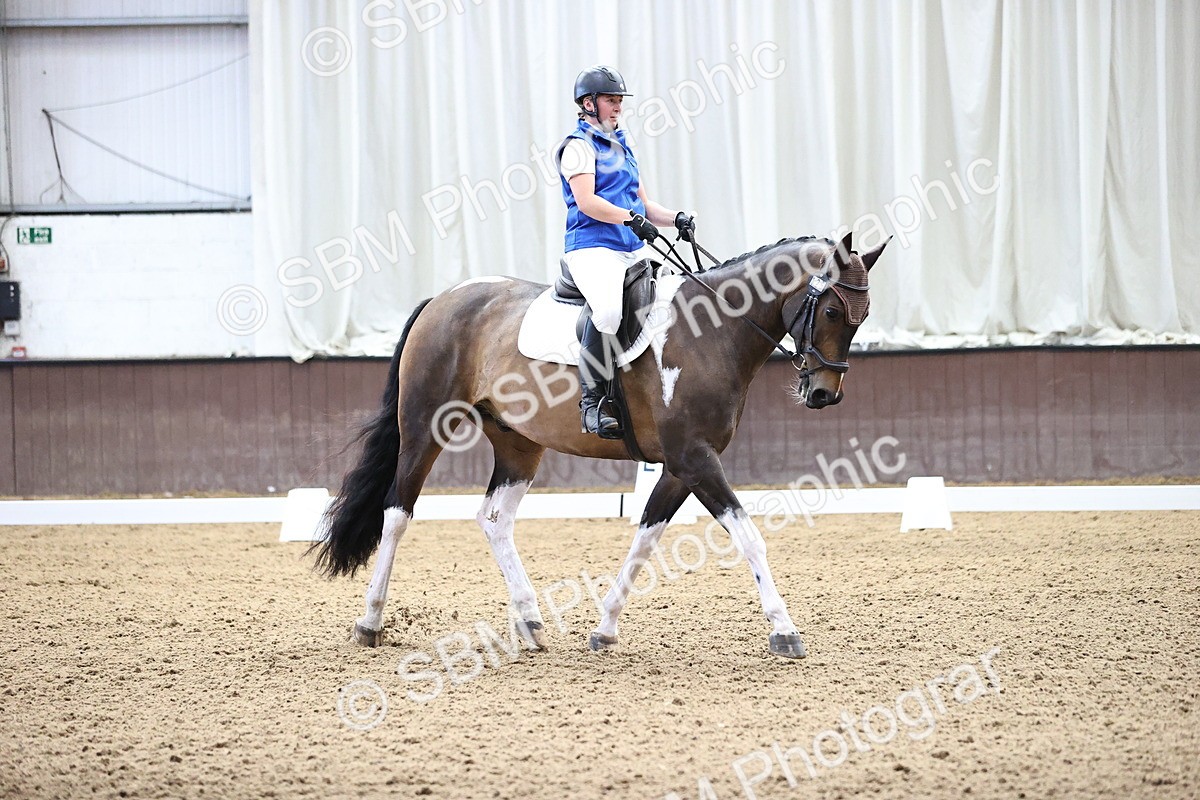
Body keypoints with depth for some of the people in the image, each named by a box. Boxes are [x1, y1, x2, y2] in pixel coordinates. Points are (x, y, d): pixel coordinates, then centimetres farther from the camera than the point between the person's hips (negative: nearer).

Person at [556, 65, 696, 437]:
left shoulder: (621, 147, 24)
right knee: (609, 308, -35)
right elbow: (587, 201, -15)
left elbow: (643, 204, 23)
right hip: (593, 247, -9)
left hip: (634, 251, 9)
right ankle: (591, 400, -28)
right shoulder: (579, 145, -1)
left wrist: (676, 218, 4)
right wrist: (631, 218, -26)